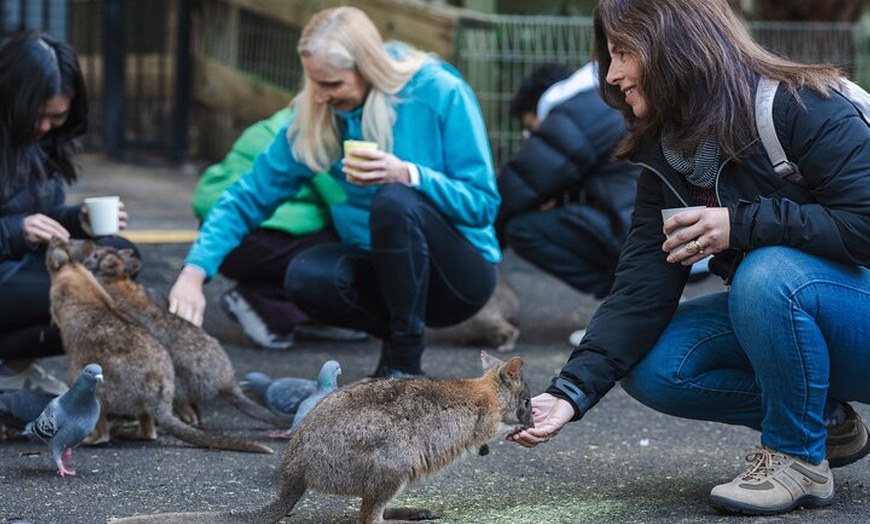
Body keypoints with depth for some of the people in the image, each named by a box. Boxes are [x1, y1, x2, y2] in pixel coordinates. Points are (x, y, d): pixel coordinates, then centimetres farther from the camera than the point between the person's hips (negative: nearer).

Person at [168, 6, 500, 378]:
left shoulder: (440, 94, -16)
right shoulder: (316, 118, -5)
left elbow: (483, 203, -15)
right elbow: (250, 197, -6)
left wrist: (408, 175, -31)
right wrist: (194, 272, -20)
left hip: (460, 276, -4)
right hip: (383, 274, 4)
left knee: (395, 201, -33)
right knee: (306, 277, -28)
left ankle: (405, 364, -18)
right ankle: (398, 334, 1)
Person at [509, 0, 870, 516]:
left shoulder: (799, 108, -21)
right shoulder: (664, 154, 0)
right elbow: (641, 289, -9)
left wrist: (740, 224, -29)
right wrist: (571, 392, -21)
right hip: (778, 315, 7)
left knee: (768, 273, -36)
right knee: (652, 367, -13)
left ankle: (799, 456, -15)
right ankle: (829, 422, 5)